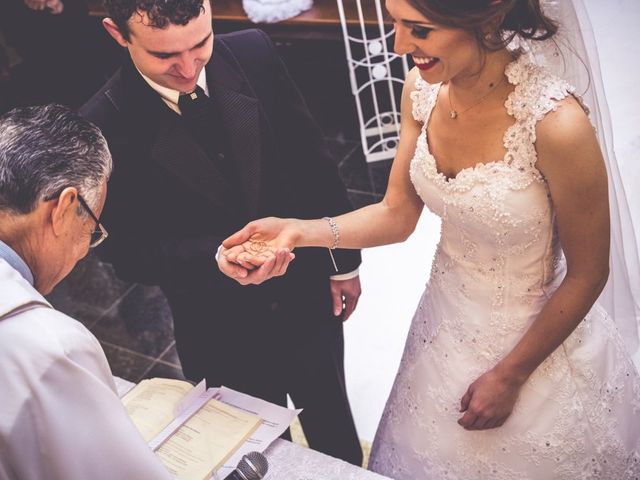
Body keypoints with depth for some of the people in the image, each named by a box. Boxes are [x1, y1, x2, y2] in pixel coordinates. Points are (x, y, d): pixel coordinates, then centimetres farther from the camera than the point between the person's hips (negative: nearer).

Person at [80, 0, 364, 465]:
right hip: (222, 333, -2)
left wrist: (344, 261, 3)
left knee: (335, 434, 27)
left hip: (309, 298, 3)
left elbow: (312, 159, -3)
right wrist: (217, 258, -34)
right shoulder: (106, 126, -21)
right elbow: (130, 251, -15)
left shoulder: (254, 54, -14)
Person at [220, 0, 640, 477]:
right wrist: (301, 231, -18)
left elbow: (588, 273, -17)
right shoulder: (423, 87, -13)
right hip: (448, 322, 5)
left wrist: (510, 375, -10)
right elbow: (398, 214, -3)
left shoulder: (556, 123, -31)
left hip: (537, 336, -5)